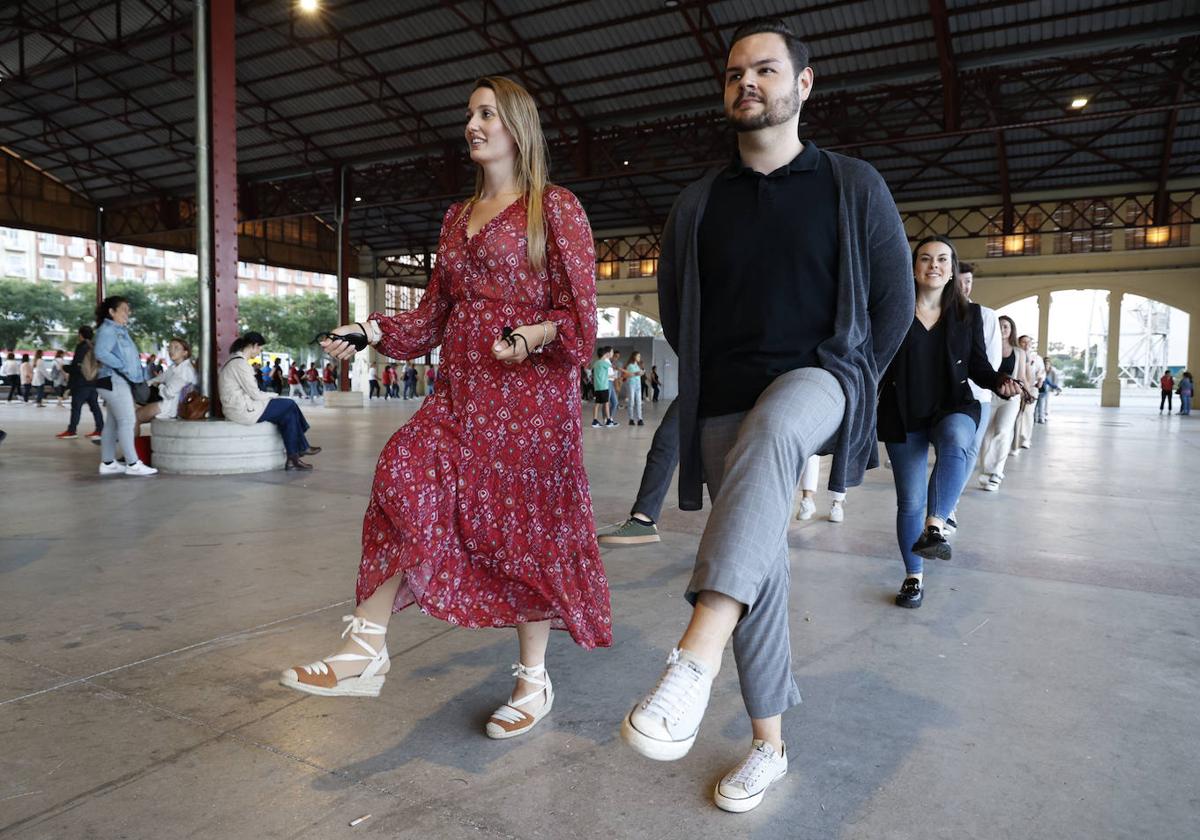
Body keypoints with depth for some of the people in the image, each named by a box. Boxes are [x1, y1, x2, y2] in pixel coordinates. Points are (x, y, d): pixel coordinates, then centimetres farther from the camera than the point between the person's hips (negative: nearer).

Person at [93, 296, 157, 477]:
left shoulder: (120, 330, 20)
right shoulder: (107, 329, -10)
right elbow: (101, 352, -24)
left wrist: (141, 376, 10)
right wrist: (123, 366, -19)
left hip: (121, 381, 10)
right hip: (113, 380, -10)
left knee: (113, 422, 11)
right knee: (127, 420, -12)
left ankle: (107, 463, 16)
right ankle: (133, 464, -12)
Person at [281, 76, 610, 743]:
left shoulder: (555, 208, 1)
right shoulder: (458, 218, 20)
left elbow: (579, 312, -5)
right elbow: (435, 313, 18)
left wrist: (534, 337, -24)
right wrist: (371, 331, 5)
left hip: (531, 392, -5)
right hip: (462, 391, 6)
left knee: (527, 527, -1)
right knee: (405, 482, -14)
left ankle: (535, 678, 15)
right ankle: (368, 649, -7)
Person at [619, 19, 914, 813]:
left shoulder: (854, 186, 4)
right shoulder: (698, 203, 9)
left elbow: (894, 301, 8)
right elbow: (674, 309, 18)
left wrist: (846, 390, 6)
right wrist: (708, 385, 12)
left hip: (817, 378, -3)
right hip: (726, 407, 3)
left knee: (768, 434, -39)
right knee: (759, 562, 1)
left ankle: (696, 658, -44)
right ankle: (768, 743, 17)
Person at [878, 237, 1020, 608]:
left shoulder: (968, 315, 8)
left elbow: (978, 367, 11)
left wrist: (1001, 382, -9)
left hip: (953, 408, 1)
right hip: (903, 416, 0)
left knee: (954, 441, -38)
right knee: (910, 501, 2)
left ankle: (934, 527, -42)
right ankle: (914, 576, 19)